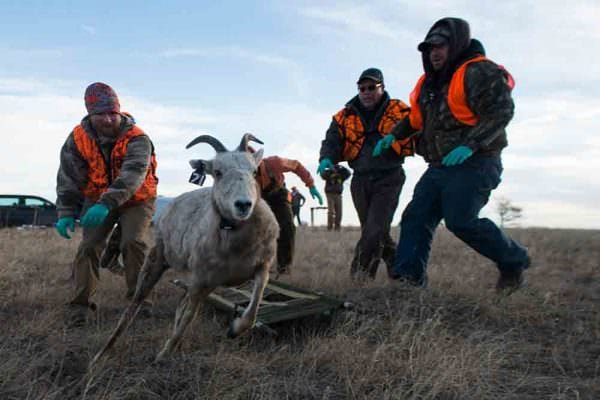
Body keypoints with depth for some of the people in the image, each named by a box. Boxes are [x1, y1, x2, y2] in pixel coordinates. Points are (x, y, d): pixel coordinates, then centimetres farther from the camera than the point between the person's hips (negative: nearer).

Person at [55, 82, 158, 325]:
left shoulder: (137, 139, -25)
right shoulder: (78, 138, -12)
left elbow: (133, 174, -41)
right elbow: (68, 179, -9)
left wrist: (107, 204, -54)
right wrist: (66, 213, -21)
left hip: (136, 200, -3)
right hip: (97, 200, 3)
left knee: (133, 242, -19)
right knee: (89, 246, -9)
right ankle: (80, 305, -1)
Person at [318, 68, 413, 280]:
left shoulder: (400, 111, 1)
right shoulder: (345, 116, 7)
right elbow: (332, 142, 1)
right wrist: (326, 160, -20)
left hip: (389, 179, -4)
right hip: (361, 180, 4)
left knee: (374, 232, -14)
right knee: (376, 234, 13)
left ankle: (359, 277, -5)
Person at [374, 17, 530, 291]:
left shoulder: (479, 72, -10)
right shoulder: (430, 83, 17)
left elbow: (501, 111, -19)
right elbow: (416, 118, 31)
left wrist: (470, 145, -28)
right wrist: (394, 135, 20)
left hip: (472, 165, -9)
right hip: (440, 167, 9)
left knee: (461, 221, -17)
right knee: (415, 218, 0)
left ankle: (513, 262, 4)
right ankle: (407, 277, 1)